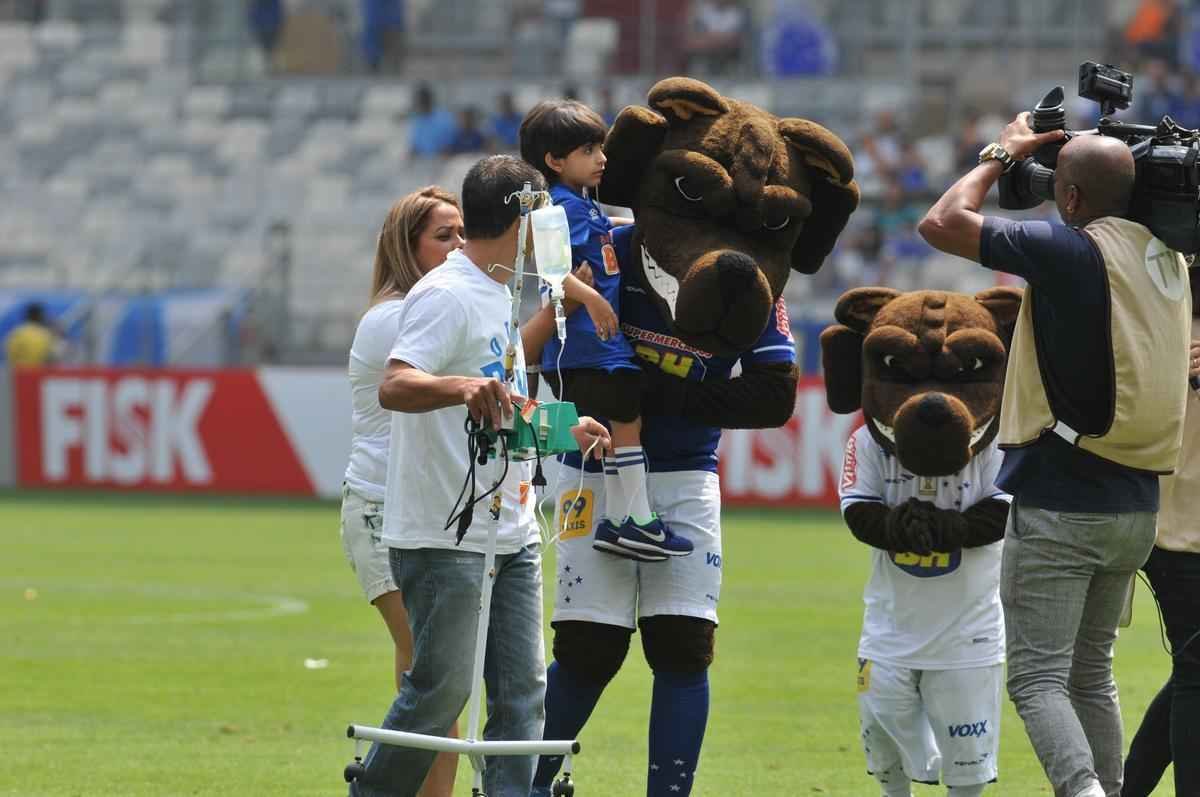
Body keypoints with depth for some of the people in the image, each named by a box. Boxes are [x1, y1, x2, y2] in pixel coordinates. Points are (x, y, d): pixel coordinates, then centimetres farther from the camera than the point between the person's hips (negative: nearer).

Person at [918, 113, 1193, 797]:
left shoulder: (1070, 250, -16)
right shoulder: (1167, 258, 5)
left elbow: (942, 223, -13)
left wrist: (1004, 153, 0)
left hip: (1059, 507, -7)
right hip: (1136, 506, 7)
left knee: (1038, 678, -8)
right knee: (1091, 672, 19)